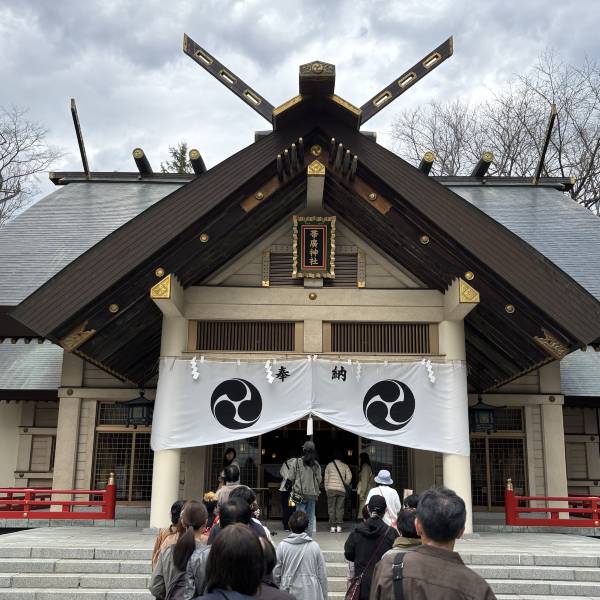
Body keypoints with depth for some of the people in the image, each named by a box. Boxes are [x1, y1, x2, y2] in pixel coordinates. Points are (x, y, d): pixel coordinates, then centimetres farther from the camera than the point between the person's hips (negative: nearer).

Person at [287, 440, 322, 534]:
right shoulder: (316, 464, 1)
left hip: (300, 492, -2)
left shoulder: (296, 462, -7)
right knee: (311, 515, 12)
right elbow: (319, 479, 6)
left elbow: (291, 477, -6)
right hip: (313, 493, 2)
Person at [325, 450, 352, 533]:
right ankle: (339, 526, 1)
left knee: (331, 508, 4)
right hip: (342, 489, 1)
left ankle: (332, 526, 1)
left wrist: (326, 489, 11)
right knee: (340, 508, 6)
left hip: (331, 489, -1)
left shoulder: (329, 465, 6)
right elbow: (349, 477, -2)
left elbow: (326, 478, 5)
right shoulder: (345, 466, 6)